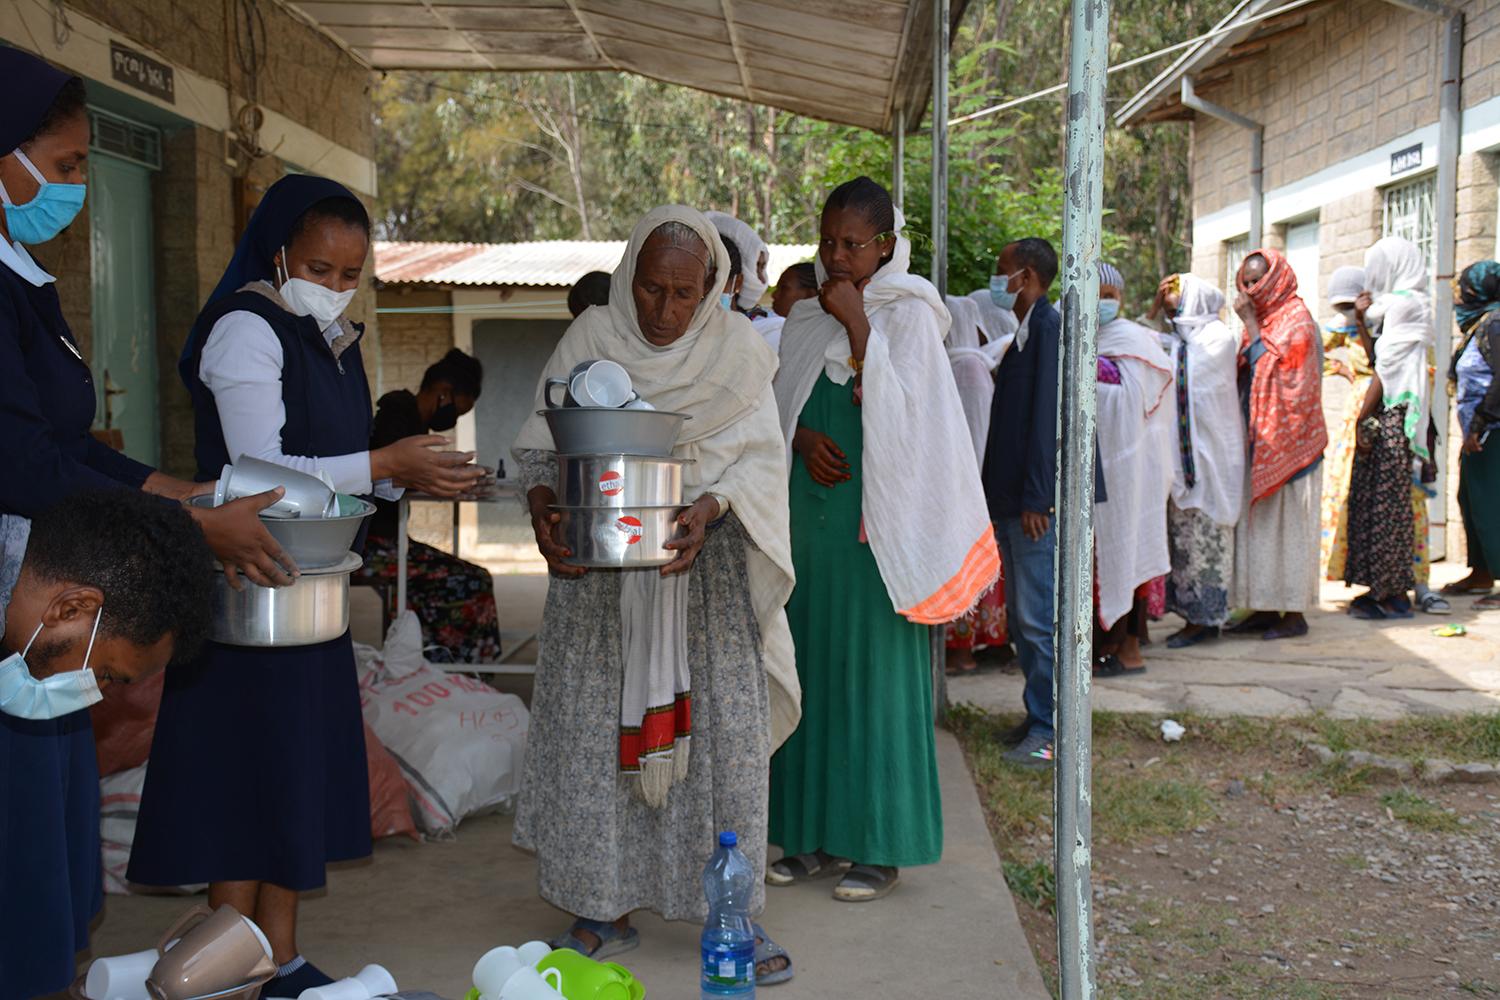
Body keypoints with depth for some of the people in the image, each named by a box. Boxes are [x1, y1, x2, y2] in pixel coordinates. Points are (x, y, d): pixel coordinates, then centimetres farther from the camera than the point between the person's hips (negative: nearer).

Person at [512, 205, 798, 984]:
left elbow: (761, 456, -3)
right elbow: (541, 445, 3)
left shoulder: (738, 347, 0)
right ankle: (601, 907, 15)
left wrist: (710, 508, -22)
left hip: (707, 561, 0)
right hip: (597, 563, 1)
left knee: (725, 728, -2)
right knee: (592, 728, 1)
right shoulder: (589, 339, 1)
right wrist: (543, 505, -18)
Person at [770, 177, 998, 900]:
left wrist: (858, 327, -15)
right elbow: (778, 408, 14)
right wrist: (802, 439, -7)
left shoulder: (909, 315, -3)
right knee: (810, 668, 8)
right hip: (809, 514, 6)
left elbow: (902, 413, -14)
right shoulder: (806, 319, 13)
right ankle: (816, 834, 19)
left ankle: (881, 844, 8)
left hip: (876, 520, -5)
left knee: (874, 672, -2)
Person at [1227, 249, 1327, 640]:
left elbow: (1270, 363, -16)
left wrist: (1250, 323, -11)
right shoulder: (1261, 320, 17)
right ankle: (1265, 608, 11)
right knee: (1257, 519, 7)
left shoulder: (1296, 318, -7)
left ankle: (1294, 612, -1)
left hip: (1287, 440, -8)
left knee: (1288, 520, -5)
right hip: (1257, 441, 8)